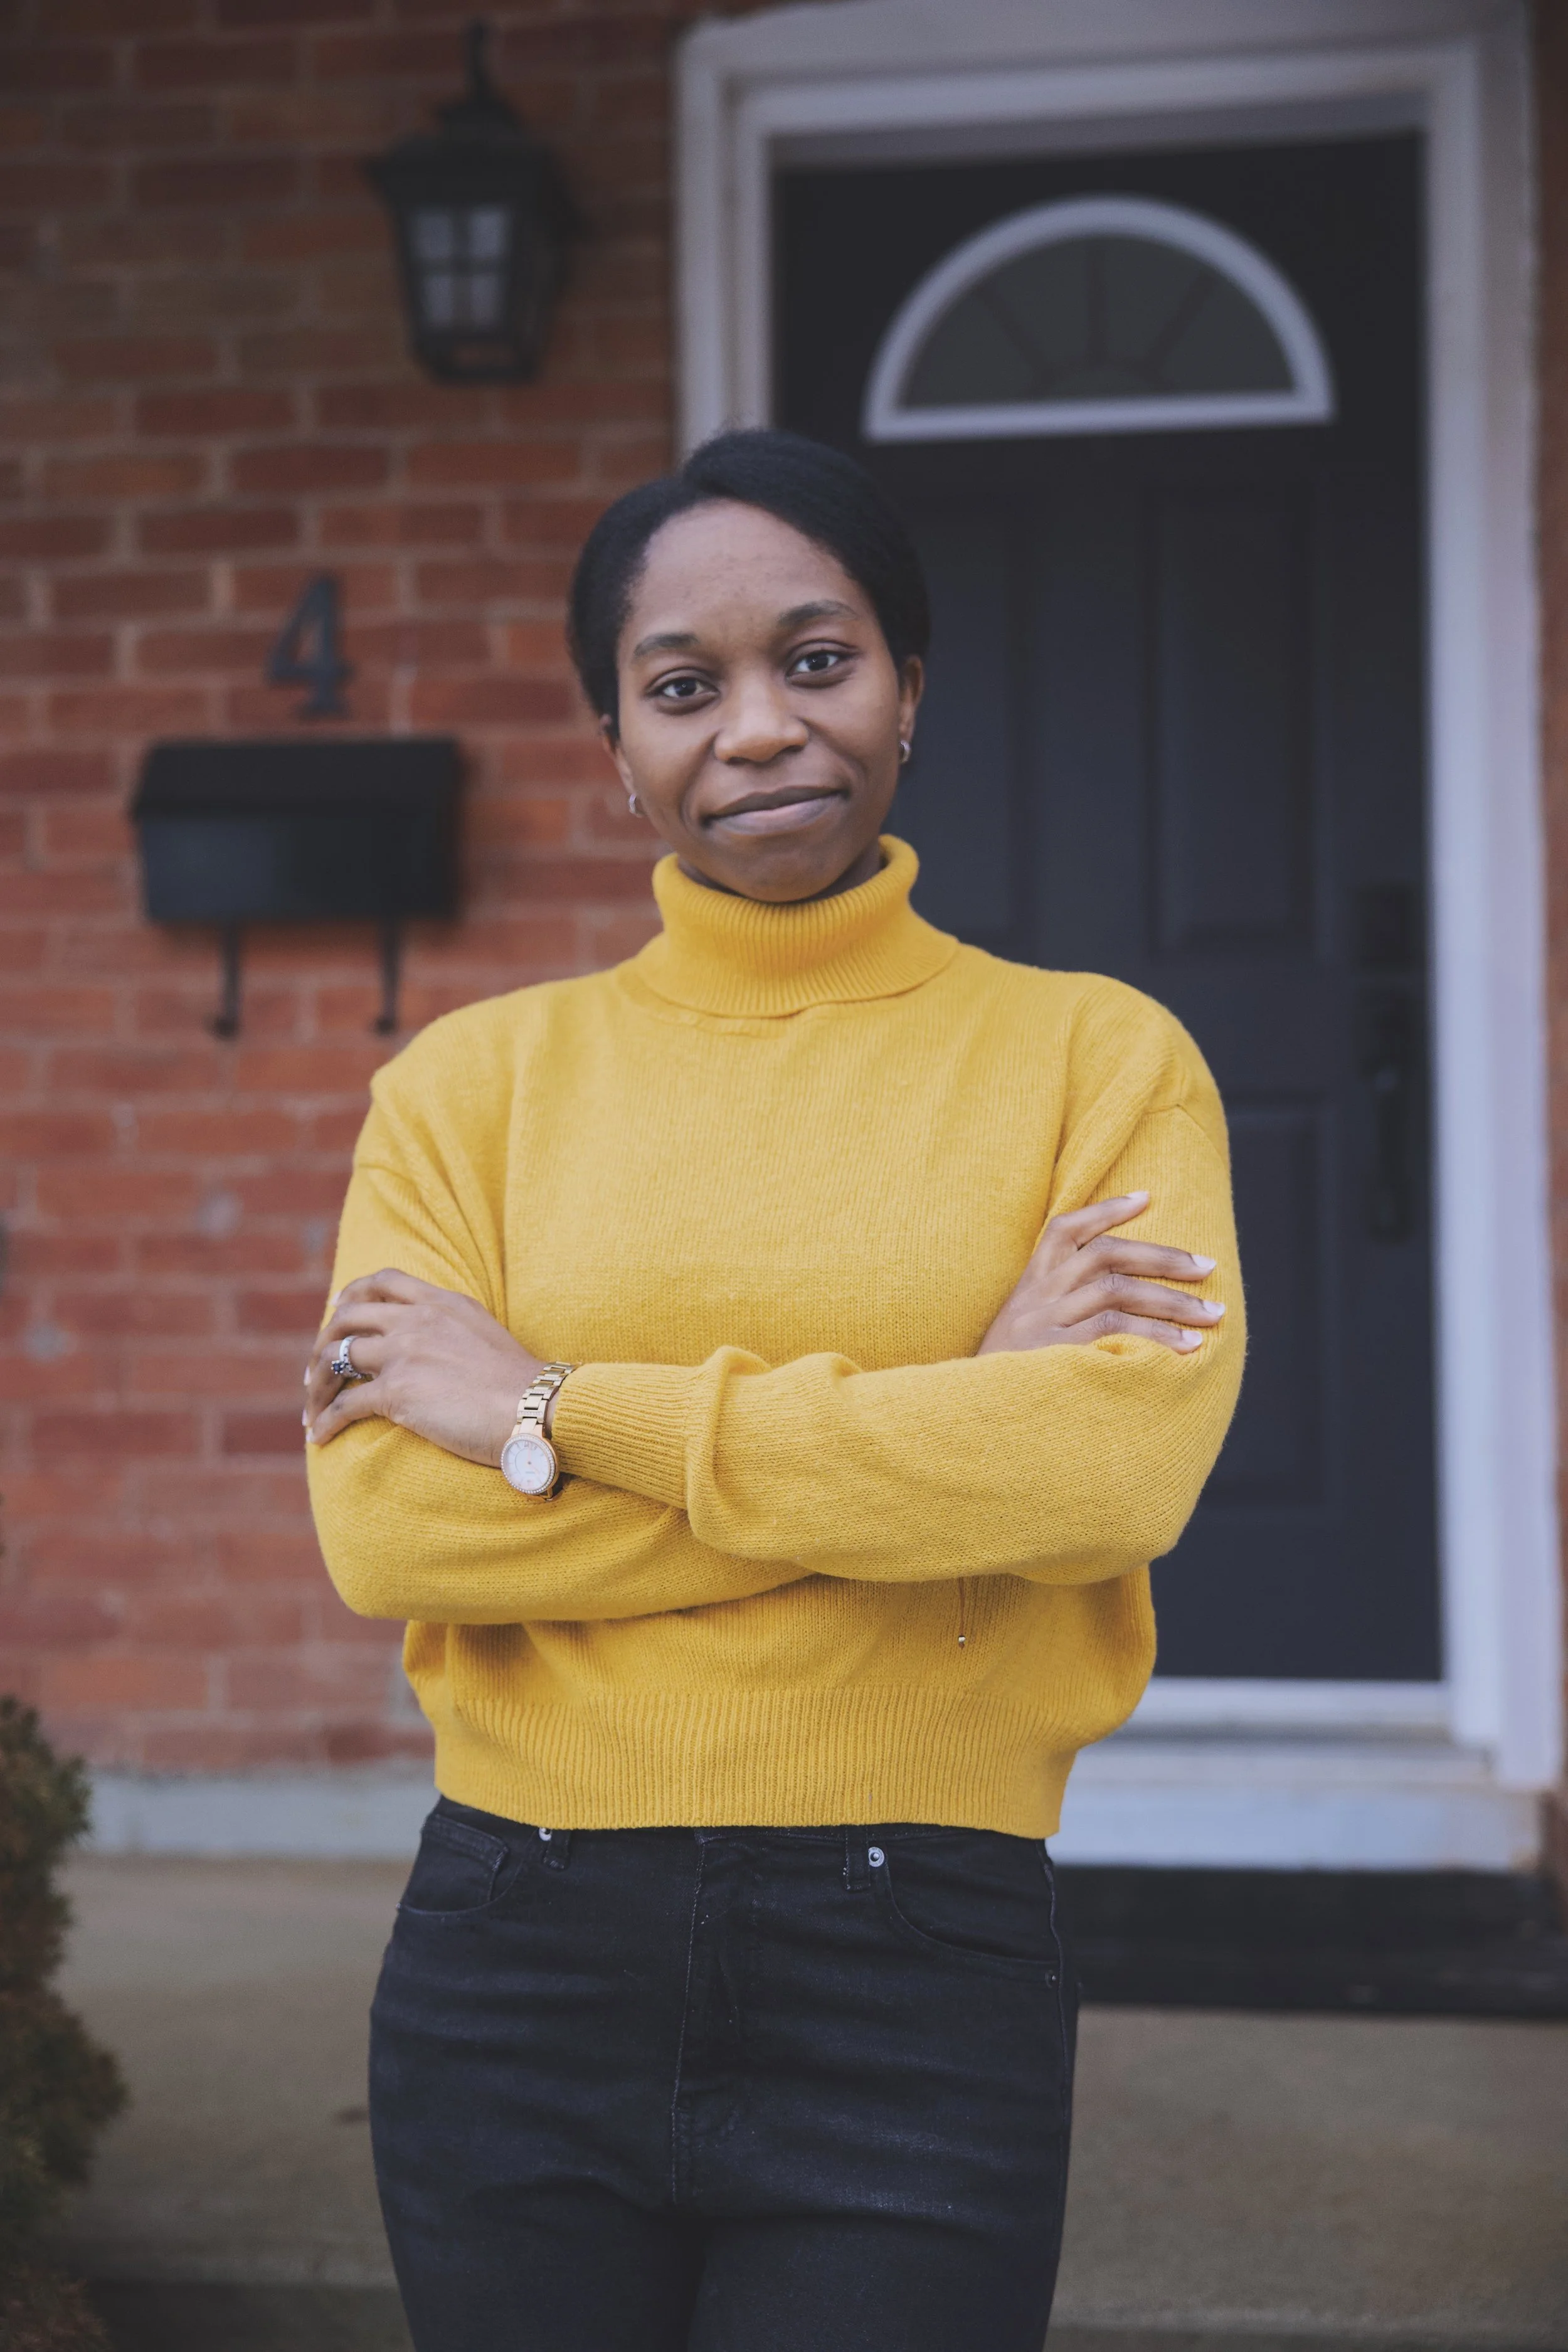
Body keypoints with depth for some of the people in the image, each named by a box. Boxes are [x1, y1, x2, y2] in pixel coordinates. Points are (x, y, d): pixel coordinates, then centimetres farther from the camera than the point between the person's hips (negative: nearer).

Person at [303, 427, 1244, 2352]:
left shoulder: (1093, 1059, 3)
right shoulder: (474, 1085, 5)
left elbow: (1124, 1462, -14)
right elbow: (382, 1521, -8)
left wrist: (561, 1407, -12)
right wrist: (947, 1416, -12)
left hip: (917, 1983, -1)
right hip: (516, 1974, 2)